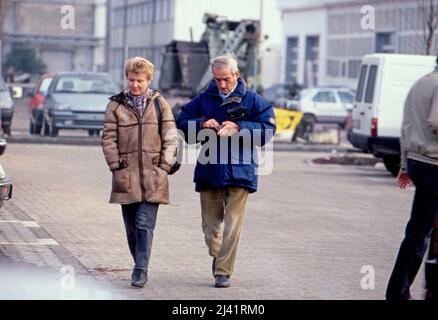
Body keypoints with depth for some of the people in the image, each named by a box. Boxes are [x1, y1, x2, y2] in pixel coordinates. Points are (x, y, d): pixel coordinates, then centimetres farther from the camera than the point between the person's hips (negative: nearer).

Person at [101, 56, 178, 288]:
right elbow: (108, 138, 4)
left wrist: (164, 166, -3)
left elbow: (170, 137, 5)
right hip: (126, 175, 2)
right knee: (131, 225, 9)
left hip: (153, 175, -2)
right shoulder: (116, 105, 5)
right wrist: (116, 166, -4)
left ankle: (141, 269, -9)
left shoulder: (159, 104, 5)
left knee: (145, 224, -9)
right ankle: (139, 265, 22)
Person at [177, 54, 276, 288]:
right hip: (209, 170, 3)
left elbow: (267, 128, -4)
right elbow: (182, 123, 9)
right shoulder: (204, 99, 10)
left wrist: (239, 127, -15)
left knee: (232, 224, -8)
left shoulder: (251, 100, 2)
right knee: (210, 221, 10)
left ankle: (223, 271, -5)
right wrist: (202, 124, -10)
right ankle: (217, 255, 36)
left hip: (239, 170, -3)